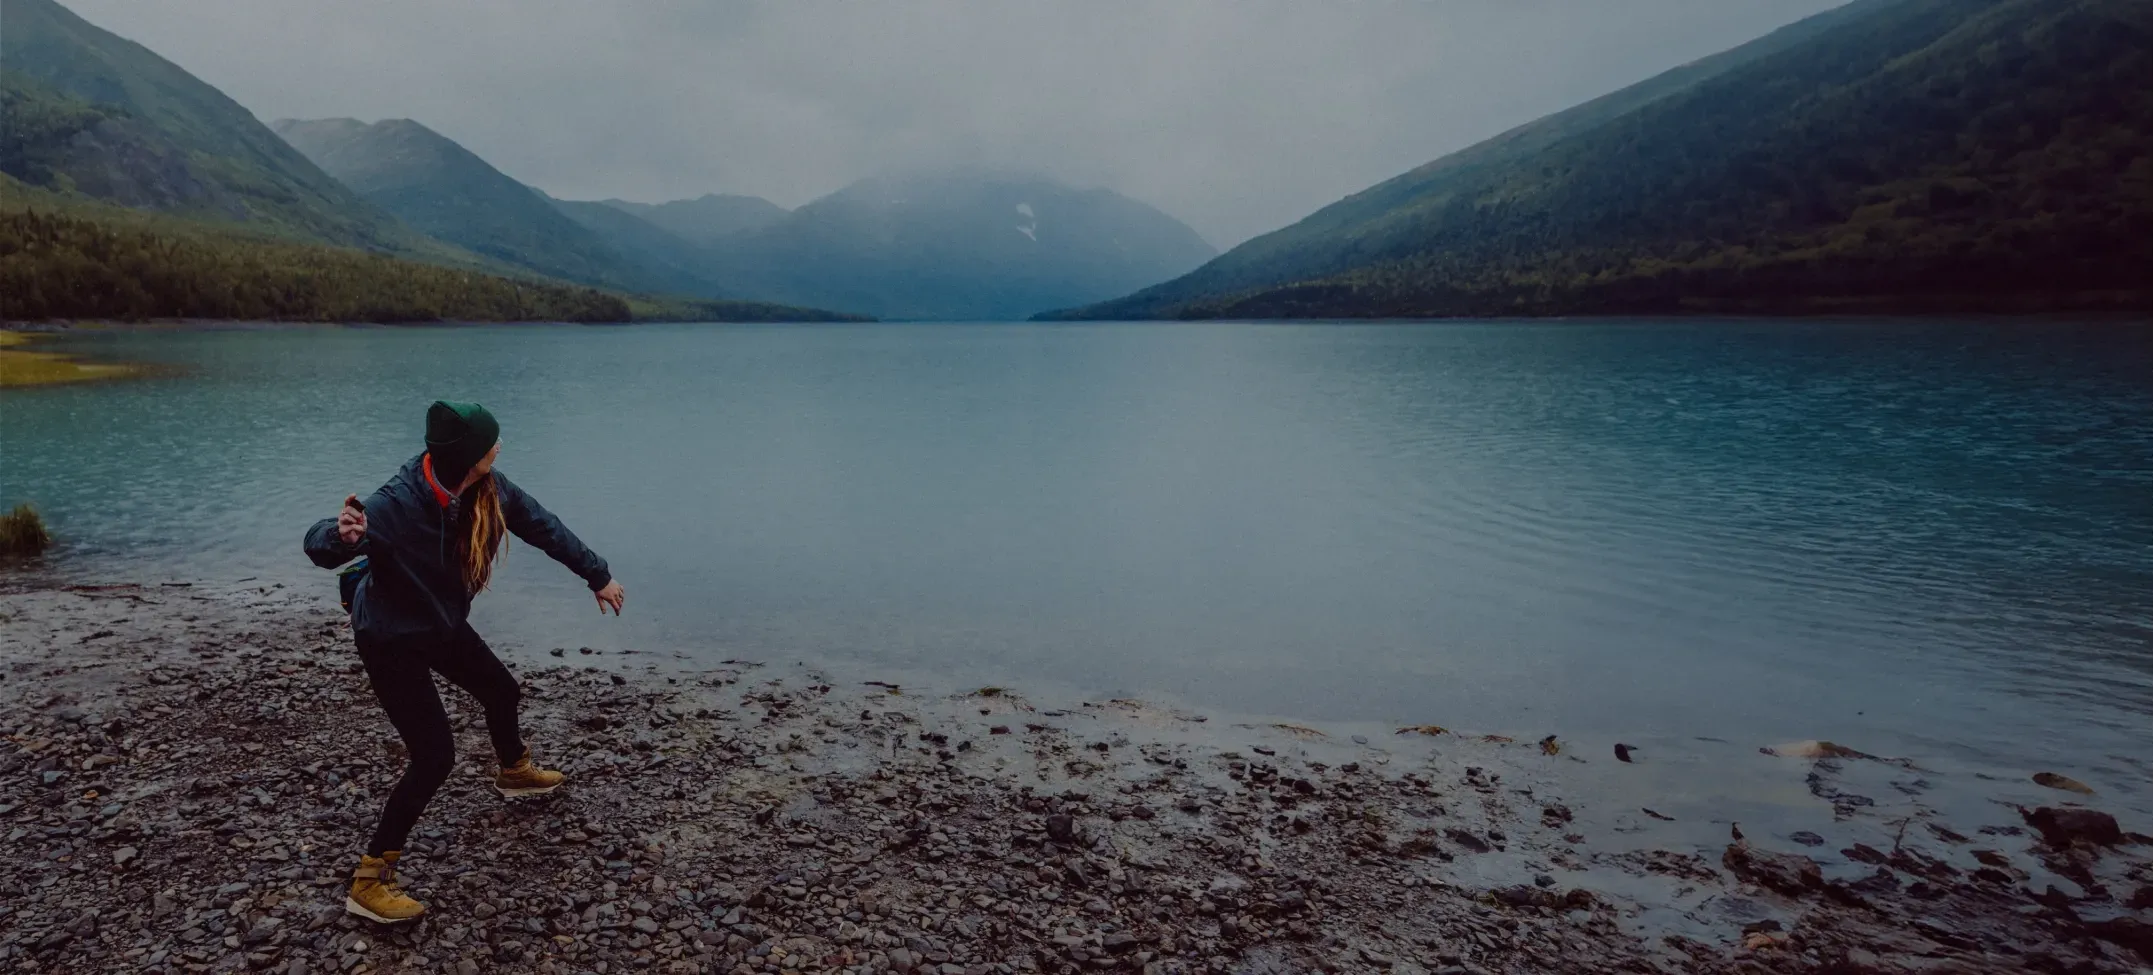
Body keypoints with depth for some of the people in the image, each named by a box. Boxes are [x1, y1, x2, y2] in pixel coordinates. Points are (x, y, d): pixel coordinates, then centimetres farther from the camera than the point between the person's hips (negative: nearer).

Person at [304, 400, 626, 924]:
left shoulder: (487, 488, -17)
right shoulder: (395, 505, -35)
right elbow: (317, 545, -40)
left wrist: (598, 576, 1)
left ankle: (514, 772, 56)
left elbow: (544, 527, -4)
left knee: (502, 690, 25)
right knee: (435, 755, -12)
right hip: (392, 641, -7)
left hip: (444, 626, 7)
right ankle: (369, 879, 4)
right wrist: (342, 535, -65)